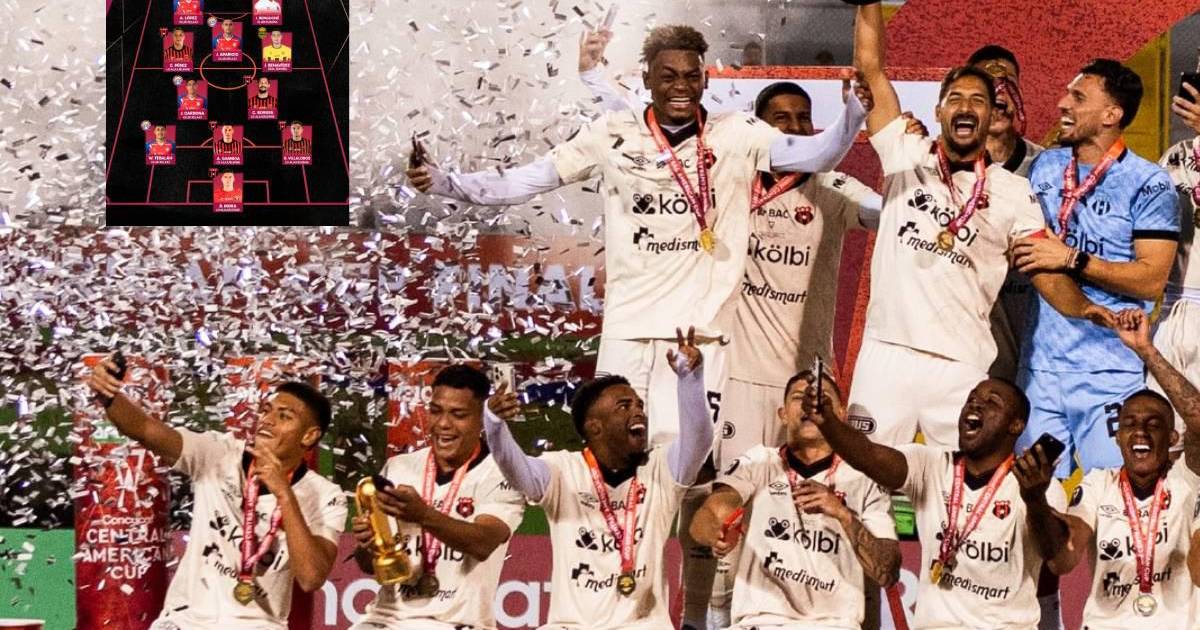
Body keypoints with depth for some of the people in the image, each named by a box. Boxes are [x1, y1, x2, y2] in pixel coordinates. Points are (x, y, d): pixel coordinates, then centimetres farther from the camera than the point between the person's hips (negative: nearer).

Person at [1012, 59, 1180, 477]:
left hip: (1110, 374, -5)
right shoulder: (1045, 167, 12)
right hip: (1040, 365, 5)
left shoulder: (1149, 185, -6)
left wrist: (1072, 259, -18)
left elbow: (1151, 280, -13)